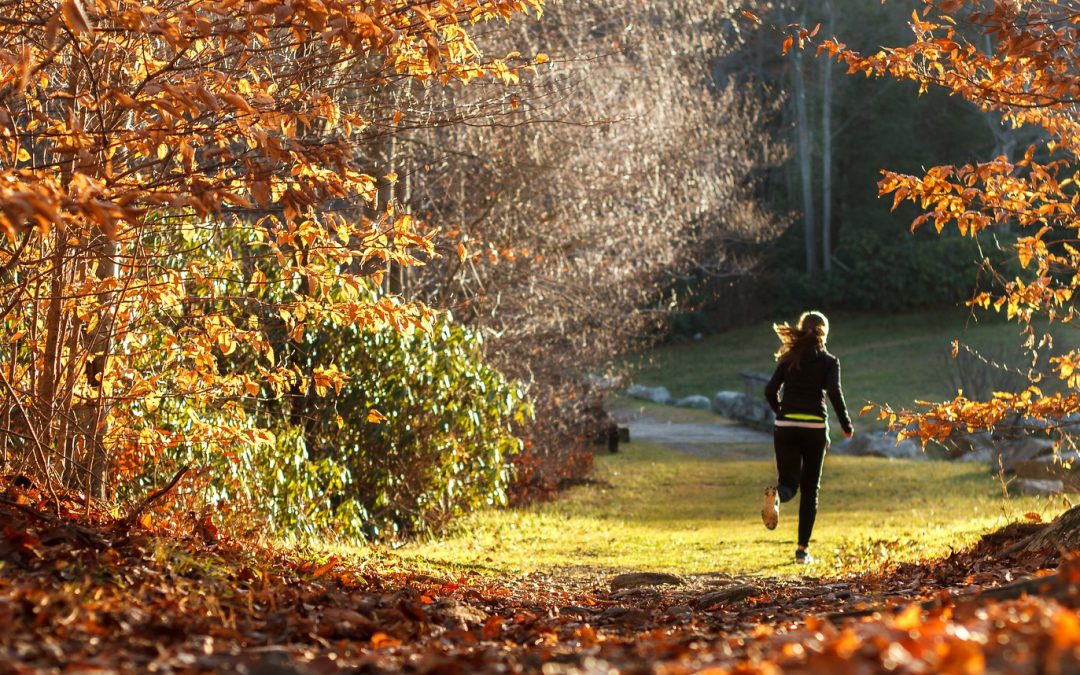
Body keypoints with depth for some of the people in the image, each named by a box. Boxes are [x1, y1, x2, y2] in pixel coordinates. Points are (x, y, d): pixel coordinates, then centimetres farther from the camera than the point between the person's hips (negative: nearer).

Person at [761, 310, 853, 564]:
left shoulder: (788, 358, 9)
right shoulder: (828, 361, 1)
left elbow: (770, 391, 2)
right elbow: (835, 393, -12)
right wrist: (847, 426, -1)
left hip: (785, 427, 2)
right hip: (814, 428, -2)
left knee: (788, 483, 6)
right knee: (810, 489, 9)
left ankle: (775, 495, -33)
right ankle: (803, 549, 6)